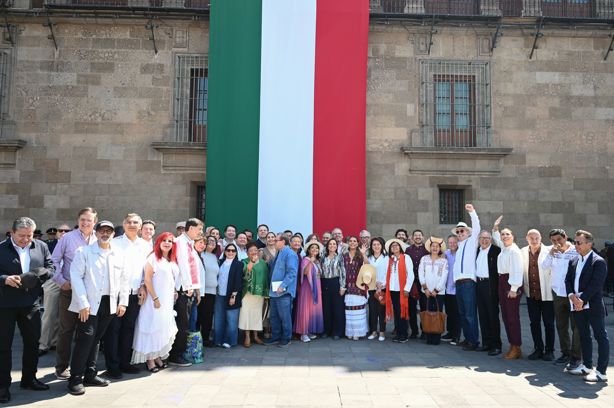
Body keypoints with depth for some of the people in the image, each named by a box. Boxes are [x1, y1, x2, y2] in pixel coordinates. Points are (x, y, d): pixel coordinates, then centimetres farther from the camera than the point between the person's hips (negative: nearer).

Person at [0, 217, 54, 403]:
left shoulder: (41, 246, 3)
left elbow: (51, 267, 6)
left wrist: (40, 274, -13)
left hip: (31, 303, 4)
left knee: (32, 342, 14)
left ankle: (29, 379, 30)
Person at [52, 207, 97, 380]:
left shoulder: (98, 240, 2)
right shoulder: (68, 238, -3)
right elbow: (54, 261, -2)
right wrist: (61, 281, -9)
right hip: (69, 290, -2)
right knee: (66, 329, 6)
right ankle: (61, 367, 19)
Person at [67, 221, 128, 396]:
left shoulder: (119, 255, 9)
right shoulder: (84, 252, -2)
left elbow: (124, 280, 12)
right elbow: (76, 277, -8)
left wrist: (123, 302, 6)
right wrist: (83, 303, -14)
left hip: (110, 304, 4)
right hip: (90, 304, -4)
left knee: (96, 339, 12)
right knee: (85, 339, -7)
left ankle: (90, 374, 22)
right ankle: (76, 378, 4)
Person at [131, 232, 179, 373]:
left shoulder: (172, 260, 11)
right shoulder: (153, 257, -9)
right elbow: (147, 279, -13)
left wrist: (174, 295, 5)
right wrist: (155, 298, -17)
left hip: (169, 299, 7)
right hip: (155, 299, -7)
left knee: (164, 328, 10)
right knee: (153, 327, -1)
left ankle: (158, 356, 20)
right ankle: (150, 360, 8)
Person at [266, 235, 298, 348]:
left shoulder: (290, 254, -13)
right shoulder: (278, 254, 17)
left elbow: (292, 273, -20)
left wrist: (282, 286, -25)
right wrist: (272, 287, 17)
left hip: (284, 291, -9)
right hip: (274, 291, 9)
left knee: (285, 317, 1)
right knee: (274, 316, 14)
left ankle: (286, 339, 13)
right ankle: (275, 337, 25)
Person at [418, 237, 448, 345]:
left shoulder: (444, 261, 4)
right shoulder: (424, 259, 8)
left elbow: (444, 277, -1)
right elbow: (420, 274, 3)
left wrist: (436, 290, -5)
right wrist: (425, 288, -4)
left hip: (439, 291, -1)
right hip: (427, 291, 1)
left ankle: (436, 337, 3)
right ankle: (429, 337, 4)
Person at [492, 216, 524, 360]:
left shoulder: (514, 251, -13)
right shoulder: (503, 247, 12)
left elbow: (517, 271, -18)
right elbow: (496, 238, 35)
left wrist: (513, 289, -21)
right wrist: (495, 227, 25)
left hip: (512, 283, -9)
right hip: (502, 282, 9)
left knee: (513, 316, -4)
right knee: (505, 315, 11)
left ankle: (516, 348, 5)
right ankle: (512, 345, 20)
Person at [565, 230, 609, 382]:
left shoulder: (598, 261, -10)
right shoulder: (574, 262, 12)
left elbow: (595, 284, -17)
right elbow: (568, 280, 9)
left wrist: (582, 300, -19)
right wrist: (572, 296, -9)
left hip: (593, 305, -7)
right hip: (578, 306, 7)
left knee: (600, 337, -1)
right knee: (584, 336, 16)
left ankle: (601, 371, 2)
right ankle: (587, 365, 28)